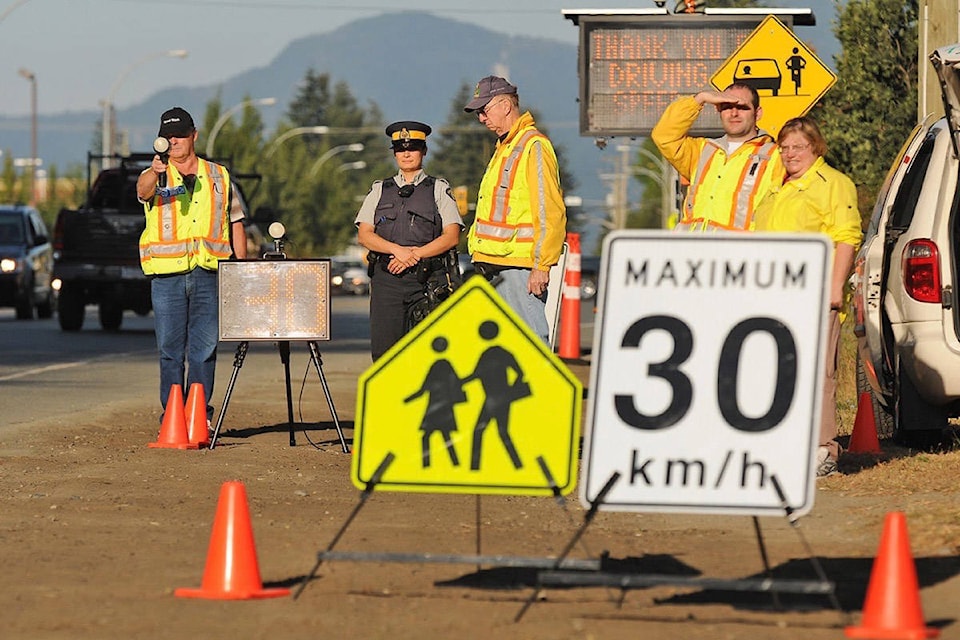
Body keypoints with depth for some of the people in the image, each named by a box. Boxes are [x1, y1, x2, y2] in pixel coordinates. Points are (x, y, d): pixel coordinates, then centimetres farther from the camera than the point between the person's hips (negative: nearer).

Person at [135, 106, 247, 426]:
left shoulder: (219, 177, 14)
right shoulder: (157, 177, 7)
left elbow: (235, 224, 17)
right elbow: (143, 189, -18)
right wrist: (155, 172, -42)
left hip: (208, 275, 1)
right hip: (167, 276, -1)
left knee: (204, 349, -1)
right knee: (170, 350, 0)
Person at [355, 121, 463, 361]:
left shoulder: (439, 189, 11)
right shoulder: (380, 190, 18)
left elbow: (451, 236, 1)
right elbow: (364, 234, 8)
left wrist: (415, 255, -10)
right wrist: (397, 250, -10)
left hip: (427, 279, -2)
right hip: (386, 278, 2)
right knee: (384, 348, -8)